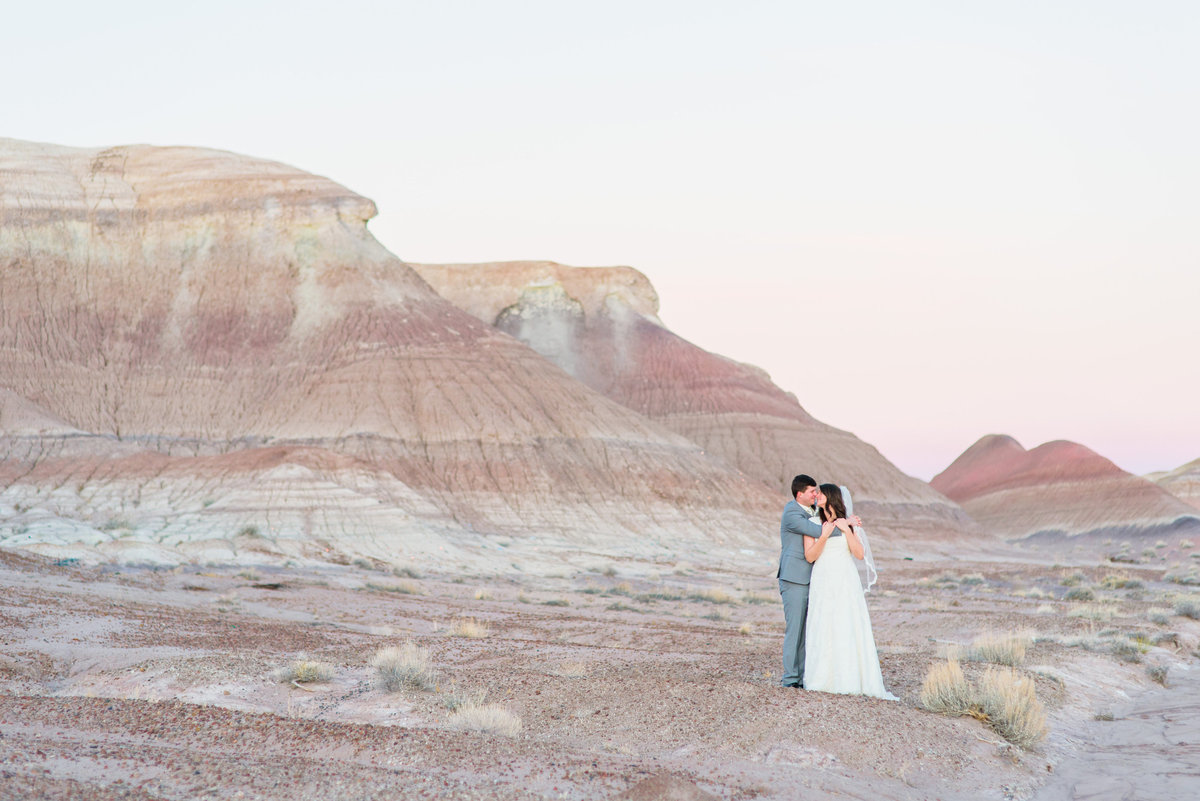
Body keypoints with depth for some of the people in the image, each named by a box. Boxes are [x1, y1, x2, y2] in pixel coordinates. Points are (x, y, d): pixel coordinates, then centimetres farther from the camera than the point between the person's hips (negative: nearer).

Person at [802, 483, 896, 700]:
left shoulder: (848, 523, 6)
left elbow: (860, 554, -1)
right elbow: (810, 556, -4)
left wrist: (847, 530, -11)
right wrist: (824, 536, -17)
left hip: (846, 583, 0)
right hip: (823, 583, 0)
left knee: (850, 629, -4)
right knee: (823, 630, -5)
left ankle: (851, 680, -2)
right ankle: (823, 680, -2)